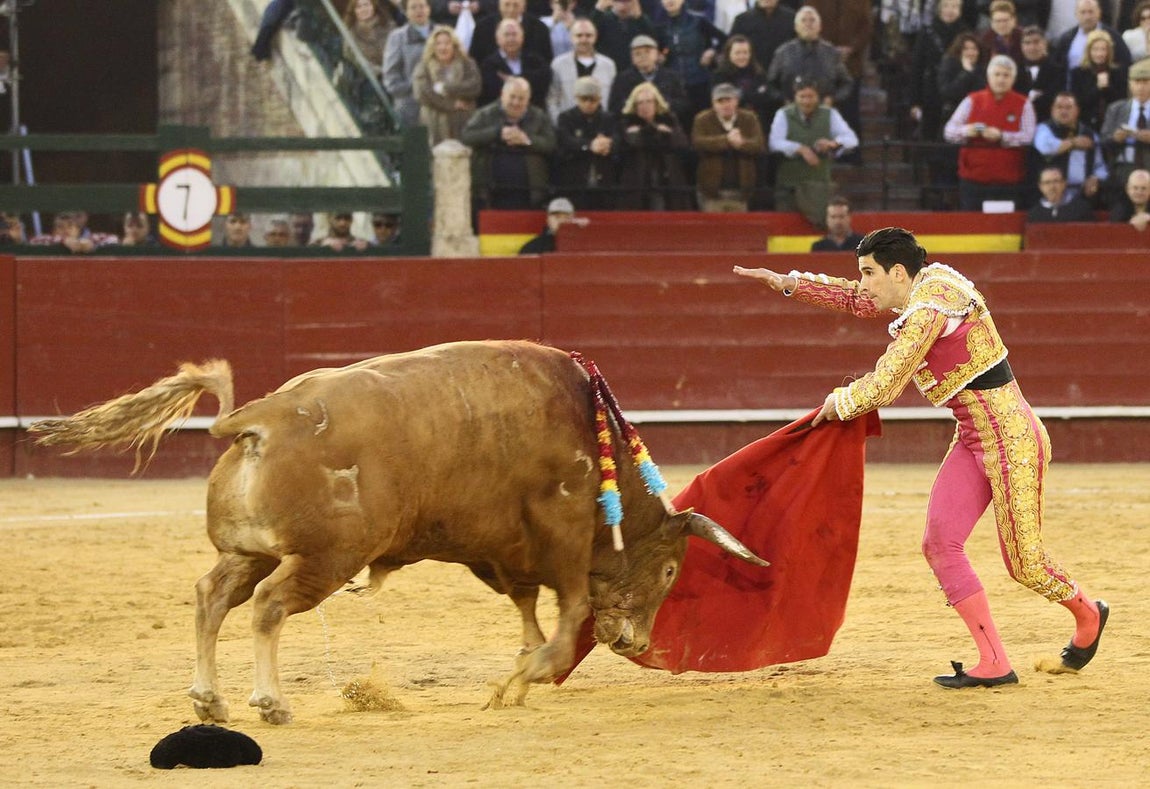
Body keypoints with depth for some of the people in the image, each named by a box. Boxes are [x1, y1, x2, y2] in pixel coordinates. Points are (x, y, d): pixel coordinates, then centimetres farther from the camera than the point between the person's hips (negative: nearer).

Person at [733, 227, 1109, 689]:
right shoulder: (925, 285, 8)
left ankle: (1088, 615, 28)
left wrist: (838, 404, -2)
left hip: (1012, 441, -10)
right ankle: (993, 663, 2)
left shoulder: (929, 309, -21)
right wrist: (788, 284, 20)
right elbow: (857, 301, 25)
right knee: (939, 544, 0)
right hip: (972, 442, 10)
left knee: (1023, 562, -2)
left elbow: (883, 387, -21)